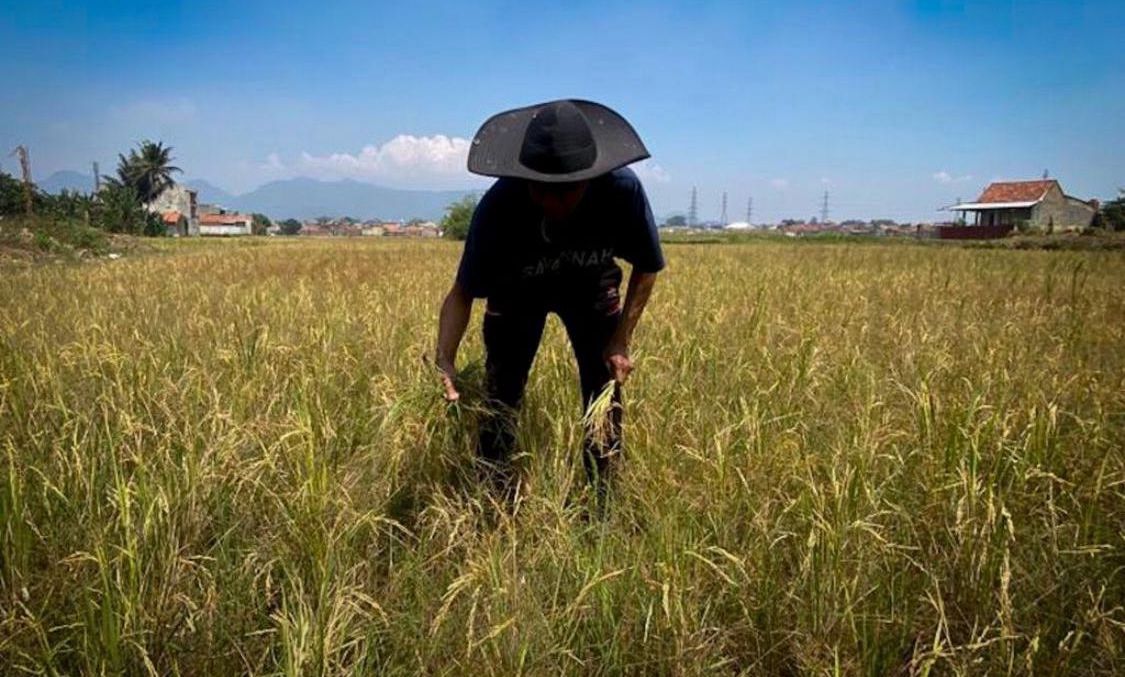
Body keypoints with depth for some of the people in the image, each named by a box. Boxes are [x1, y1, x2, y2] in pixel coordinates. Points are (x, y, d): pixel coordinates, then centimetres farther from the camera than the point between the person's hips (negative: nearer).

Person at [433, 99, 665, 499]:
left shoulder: (622, 190, -34)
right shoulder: (498, 207, -36)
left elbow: (646, 268, -15)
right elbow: (463, 292, -25)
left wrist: (621, 340, -21)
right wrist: (444, 359, -40)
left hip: (591, 288, 1)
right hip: (517, 290, -1)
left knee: (605, 392, -3)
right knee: (500, 395, -6)